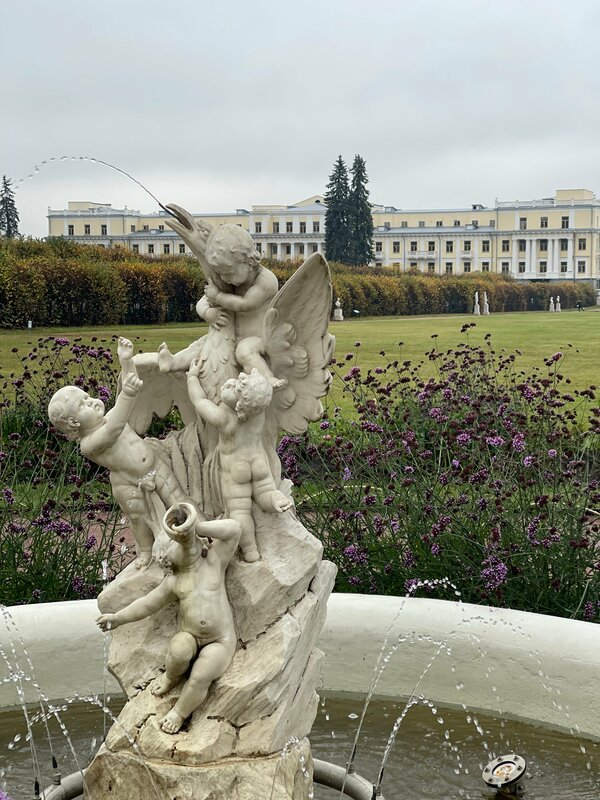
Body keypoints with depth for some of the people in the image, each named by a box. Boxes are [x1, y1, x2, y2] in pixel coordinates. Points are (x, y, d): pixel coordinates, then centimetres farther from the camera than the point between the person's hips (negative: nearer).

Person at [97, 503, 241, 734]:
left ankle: (179, 713, 4)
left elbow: (233, 529, -13)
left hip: (220, 642, -2)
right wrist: (118, 617, 13)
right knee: (179, 649, -32)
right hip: (189, 638, 2)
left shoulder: (214, 562, -1)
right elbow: (146, 604, 15)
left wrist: (198, 527, -20)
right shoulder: (173, 582, 5)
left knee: (200, 676, -25)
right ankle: (171, 677, 4)